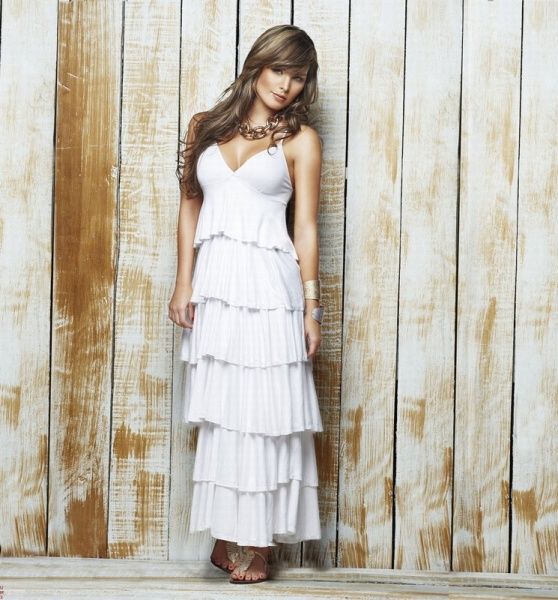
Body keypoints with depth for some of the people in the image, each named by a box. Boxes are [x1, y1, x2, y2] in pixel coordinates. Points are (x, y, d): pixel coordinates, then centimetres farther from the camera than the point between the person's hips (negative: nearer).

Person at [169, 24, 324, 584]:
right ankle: (227, 535, 15)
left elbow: (306, 227, 2)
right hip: (213, 281, 3)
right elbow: (190, 207, 12)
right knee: (219, 413, 6)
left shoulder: (300, 140, 4)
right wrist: (184, 284, 4)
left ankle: (256, 542, 7)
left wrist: (311, 305, -3)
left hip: (267, 285, -3)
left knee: (263, 411, -1)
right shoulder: (206, 126, 12)